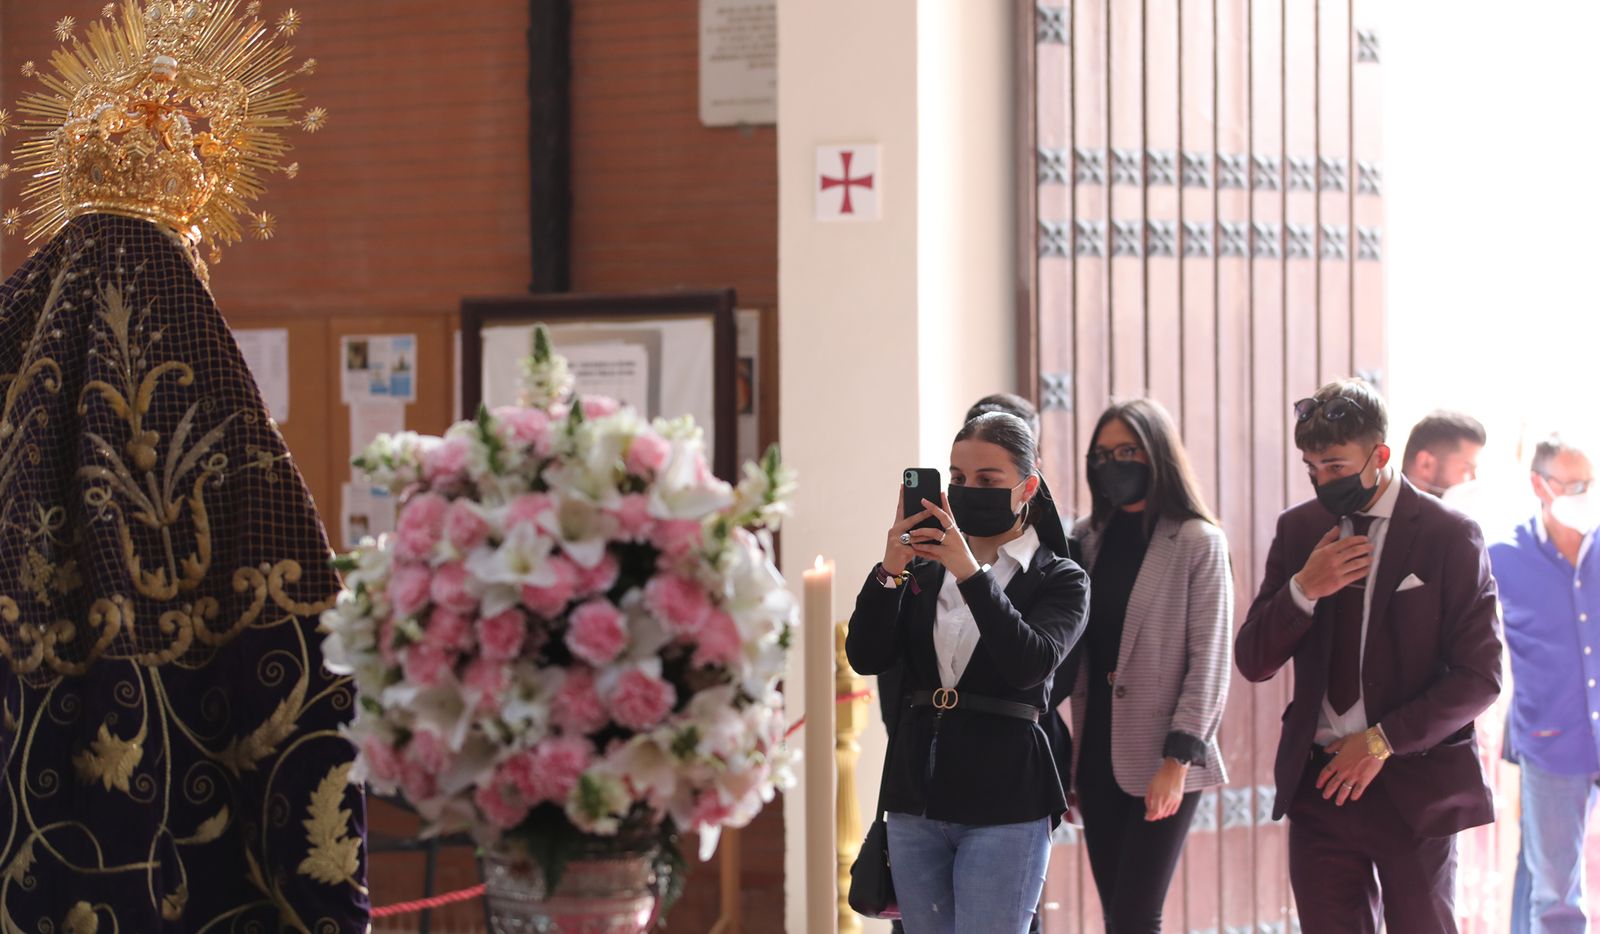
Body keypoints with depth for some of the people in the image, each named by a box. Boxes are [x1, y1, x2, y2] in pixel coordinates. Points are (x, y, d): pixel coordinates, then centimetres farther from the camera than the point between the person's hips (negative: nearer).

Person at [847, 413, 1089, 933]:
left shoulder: (1060, 580, 1)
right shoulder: (924, 570, 10)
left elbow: (1031, 665, -17)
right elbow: (865, 658, 0)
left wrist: (971, 573, -23)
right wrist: (889, 572, -14)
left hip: (1004, 807, -4)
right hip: (916, 798, 4)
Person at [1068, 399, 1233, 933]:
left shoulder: (1198, 543, -5)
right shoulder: (1087, 539, 9)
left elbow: (1209, 661, -8)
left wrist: (1178, 761, -15)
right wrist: (1067, 757, 6)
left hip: (1162, 755, -5)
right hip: (1098, 752, 5)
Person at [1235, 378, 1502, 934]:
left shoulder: (1450, 537, -5)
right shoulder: (1299, 529, 8)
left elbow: (1480, 676, -7)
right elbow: (1253, 663, 6)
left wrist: (1384, 740, -13)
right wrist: (1303, 589, -11)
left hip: (1414, 789, -3)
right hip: (1319, 784, 4)